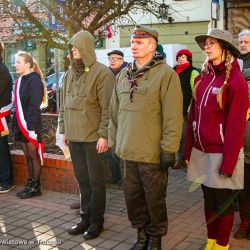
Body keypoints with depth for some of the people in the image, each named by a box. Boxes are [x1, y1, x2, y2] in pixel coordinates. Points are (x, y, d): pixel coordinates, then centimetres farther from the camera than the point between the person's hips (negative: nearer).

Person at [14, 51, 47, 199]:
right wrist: (17, 125, 12)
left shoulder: (34, 80, -12)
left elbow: (34, 106, -18)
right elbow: (19, 105, 16)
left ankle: (35, 187, 10)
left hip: (31, 125, -8)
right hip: (21, 125, 8)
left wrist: (31, 127, -22)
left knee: (34, 156, 1)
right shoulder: (20, 81, 14)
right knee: (28, 156, 13)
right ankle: (30, 184, 22)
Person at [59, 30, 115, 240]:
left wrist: (104, 135, -17)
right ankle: (86, 217, 27)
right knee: (82, 179, 14)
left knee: (96, 181, 5)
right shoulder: (70, 73, 12)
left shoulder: (102, 73, -10)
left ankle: (96, 221, 18)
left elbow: (107, 108, -14)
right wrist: (64, 130, 14)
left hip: (93, 137, -6)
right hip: (74, 136, 7)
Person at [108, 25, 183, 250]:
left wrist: (168, 149, -15)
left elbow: (173, 116, -13)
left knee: (154, 198, 8)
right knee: (133, 196, 16)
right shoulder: (124, 75, 11)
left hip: (152, 153, -6)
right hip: (128, 151, 6)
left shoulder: (166, 74, -9)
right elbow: (115, 112, 16)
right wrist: (113, 142, 15)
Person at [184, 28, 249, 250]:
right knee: (209, 201, 17)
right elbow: (193, 116, 8)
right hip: (201, 152, 6)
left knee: (223, 203, 8)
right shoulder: (202, 78, 7)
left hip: (221, 153, -5)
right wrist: (188, 149, 5)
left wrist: (228, 162, -15)